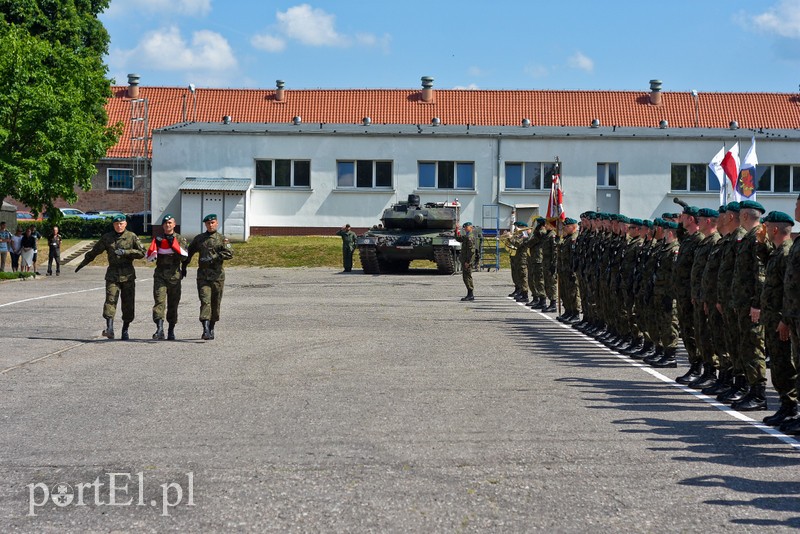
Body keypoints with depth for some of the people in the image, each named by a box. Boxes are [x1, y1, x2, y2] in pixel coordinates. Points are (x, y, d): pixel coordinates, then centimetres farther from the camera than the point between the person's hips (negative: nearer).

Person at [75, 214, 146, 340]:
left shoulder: (132, 237, 3)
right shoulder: (107, 237, 9)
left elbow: (141, 252, -3)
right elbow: (94, 251, 19)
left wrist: (125, 252, -14)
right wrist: (83, 263, 24)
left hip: (128, 274, 0)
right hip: (112, 274, 0)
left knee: (128, 302, 2)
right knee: (110, 300, -15)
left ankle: (125, 330, 12)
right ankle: (109, 328, -25)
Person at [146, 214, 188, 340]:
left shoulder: (180, 239, 7)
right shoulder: (158, 239, 11)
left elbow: (185, 255, -8)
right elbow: (149, 257, 3)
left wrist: (173, 243, -15)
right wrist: (155, 243, -10)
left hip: (175, 276, 0)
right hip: (160, 275, 0)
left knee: (173, 304, 7)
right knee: (159, 301, -16)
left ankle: (171, 330, 20)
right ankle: (160, 329, -26)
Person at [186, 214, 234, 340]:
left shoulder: (222, 239, 6)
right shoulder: (198, 239, 13)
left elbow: (229, 253, -10)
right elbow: (189, 253, 24)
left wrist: (213, 258, -17)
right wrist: (183, 267, 20)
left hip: (217, 275, 0)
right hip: (203, 275, 0)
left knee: (215, 303, 6)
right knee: (205, 301, -13)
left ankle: (211, 328, 21)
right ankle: (206, 330, -22)